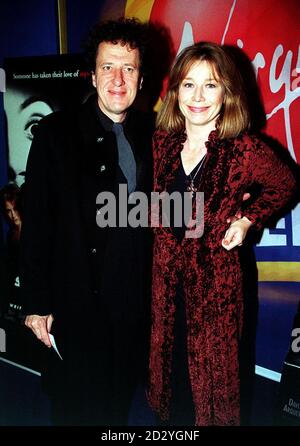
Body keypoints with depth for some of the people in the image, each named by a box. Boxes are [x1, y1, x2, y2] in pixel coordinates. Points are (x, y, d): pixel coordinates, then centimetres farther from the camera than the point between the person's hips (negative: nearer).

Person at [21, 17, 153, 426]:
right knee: (77, 410, 14)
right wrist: (36, 304, -9)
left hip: (134, 304, 3)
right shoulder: (57, 132, -7)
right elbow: (36, 222, -9)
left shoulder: (151, 136, 3)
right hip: (75, 304, -3)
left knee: (119, 405, 20)